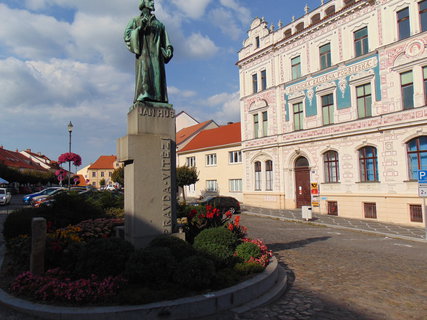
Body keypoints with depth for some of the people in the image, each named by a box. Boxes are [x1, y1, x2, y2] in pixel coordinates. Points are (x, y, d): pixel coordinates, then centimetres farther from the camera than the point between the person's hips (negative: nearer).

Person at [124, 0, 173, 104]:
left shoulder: (159, 24, 27)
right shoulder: (136, 20, 18)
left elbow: (165, 43, 20)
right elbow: (127, 35, 6)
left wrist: (169, 50, -1)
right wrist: (140, 28, -8)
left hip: (157, 54, 3)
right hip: (143, 52, -3)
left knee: (158, 75, -11)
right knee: (144, 75, -22)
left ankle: (158, 101, -17)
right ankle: (142, 99, -31)